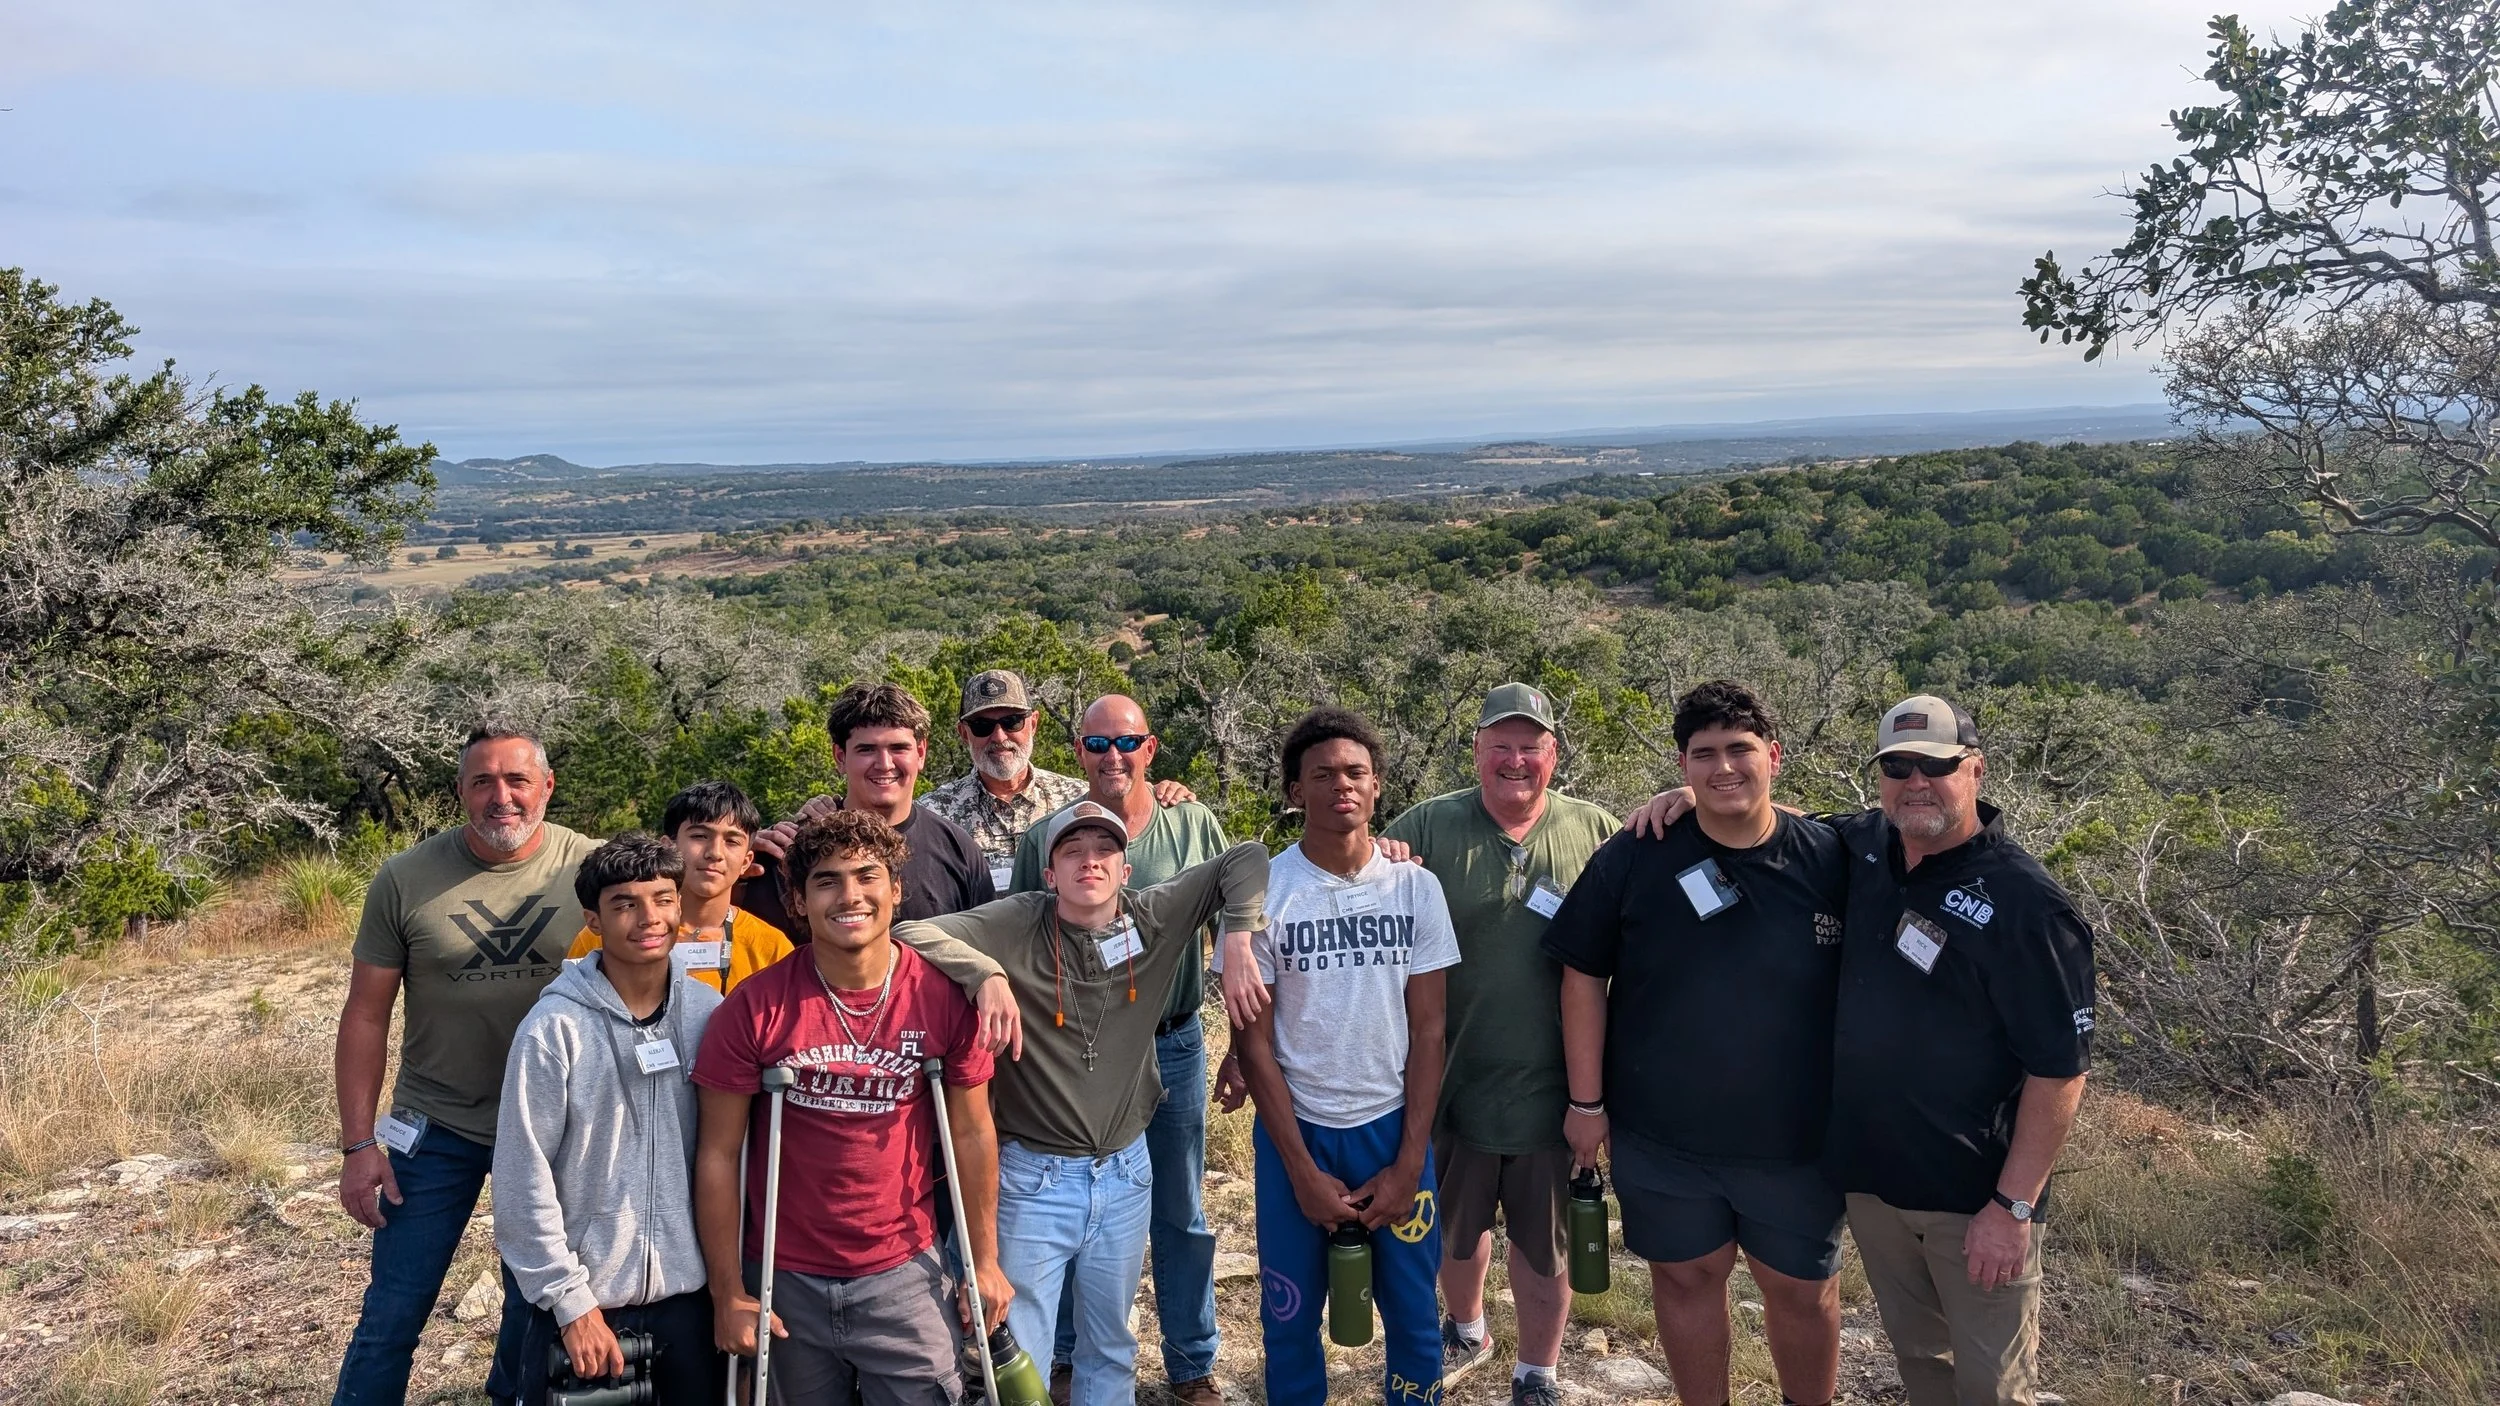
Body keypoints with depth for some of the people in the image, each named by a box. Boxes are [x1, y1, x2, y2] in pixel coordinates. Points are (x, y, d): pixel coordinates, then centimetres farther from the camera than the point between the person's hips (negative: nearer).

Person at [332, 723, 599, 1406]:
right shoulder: (405, 878, -8)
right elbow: (367, 1014, -2)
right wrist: (358, 1144, -5)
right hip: (437, 1127, 0)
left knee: (538, 1308, 16)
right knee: (391, 1317, 5)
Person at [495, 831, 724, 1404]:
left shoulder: (709, 1012, -2)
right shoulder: (555, 1027, -12)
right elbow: (523, 1178, -10)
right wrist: (571, 1301, -10)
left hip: (688, 1292, 3)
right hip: (582, 1296, -3)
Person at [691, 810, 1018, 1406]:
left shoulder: (943, 996, -9)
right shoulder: (755, 1009, -12)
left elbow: (971, 1134, 1)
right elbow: (718, 1156, -6)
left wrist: (985, 1261, 4)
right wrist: (728, 1294, -5)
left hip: (904, 1274, 0)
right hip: (786, 1281, 0)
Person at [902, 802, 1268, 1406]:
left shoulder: (1156, 917, -5)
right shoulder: (1018, 925, -13)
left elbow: (1246, 858, 0)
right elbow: (913, 934, -23)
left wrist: (1238, 939, -12)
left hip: (1125, 1171, 3)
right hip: (1033, 1175, -3)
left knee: (1111, 1346, 20)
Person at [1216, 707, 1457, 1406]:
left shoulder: (1416, 887, -4)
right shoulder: (1262, 893, -9)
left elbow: (1427, 1031, -1)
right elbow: (1256, 1044, -6)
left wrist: (1408, 1164, -6)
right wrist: (1304, 1172, -9)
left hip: (1394, 1129, 1)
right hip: (1295, 1132, -1)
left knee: (1414, 1316, 9)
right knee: (1291, 1317, 10)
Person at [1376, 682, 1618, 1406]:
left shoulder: (1595, 831, -3)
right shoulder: (1428, 827, -6)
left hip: (1551, 1087, 0)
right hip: (1454, 1077, 1)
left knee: (1543, 1241, 15)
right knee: (1455, 1224, 23)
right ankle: (1465, 1330, 51)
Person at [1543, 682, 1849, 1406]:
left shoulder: (1832, 861, -8)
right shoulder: (1632, 859, -8)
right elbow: (1584, 978, -2)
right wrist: (1586, 1102, -2)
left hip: (1797, 1142, 0)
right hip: (1660, 1137, 0)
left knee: (1804, 1290, 15)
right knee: (1687, 1278, 16)